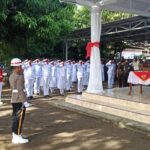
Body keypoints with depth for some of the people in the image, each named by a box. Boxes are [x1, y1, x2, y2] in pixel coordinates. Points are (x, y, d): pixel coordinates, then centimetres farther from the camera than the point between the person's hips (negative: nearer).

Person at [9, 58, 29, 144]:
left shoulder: (12, 76, 12)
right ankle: (17, 137, 7)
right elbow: (20, 90, -21)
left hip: (14, 100, 9)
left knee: (15, 118, 15)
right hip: (19, 100, -9)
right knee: (19, 118, -1)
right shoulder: (19, 77, -17)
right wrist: (24, 101, -20)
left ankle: (15, 136, 24)